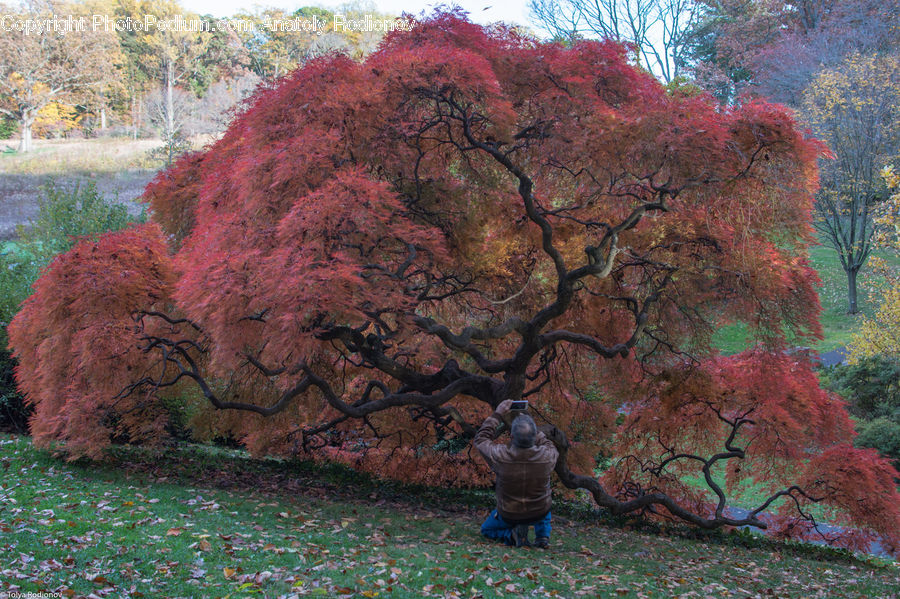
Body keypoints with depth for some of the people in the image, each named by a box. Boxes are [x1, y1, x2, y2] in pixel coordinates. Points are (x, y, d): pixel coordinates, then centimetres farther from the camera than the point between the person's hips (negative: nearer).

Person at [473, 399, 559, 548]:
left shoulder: (500, 456, -31)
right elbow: (549, 445, 0)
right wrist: (531, 428, 0)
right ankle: (543, 534, 18)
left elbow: (480, 439, -10)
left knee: (486, 530, 28)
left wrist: (497, 415, -5)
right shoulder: (546, 457, -27)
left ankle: (512, 535, -1)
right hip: (539, 514, 2)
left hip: (509, 516, -2)